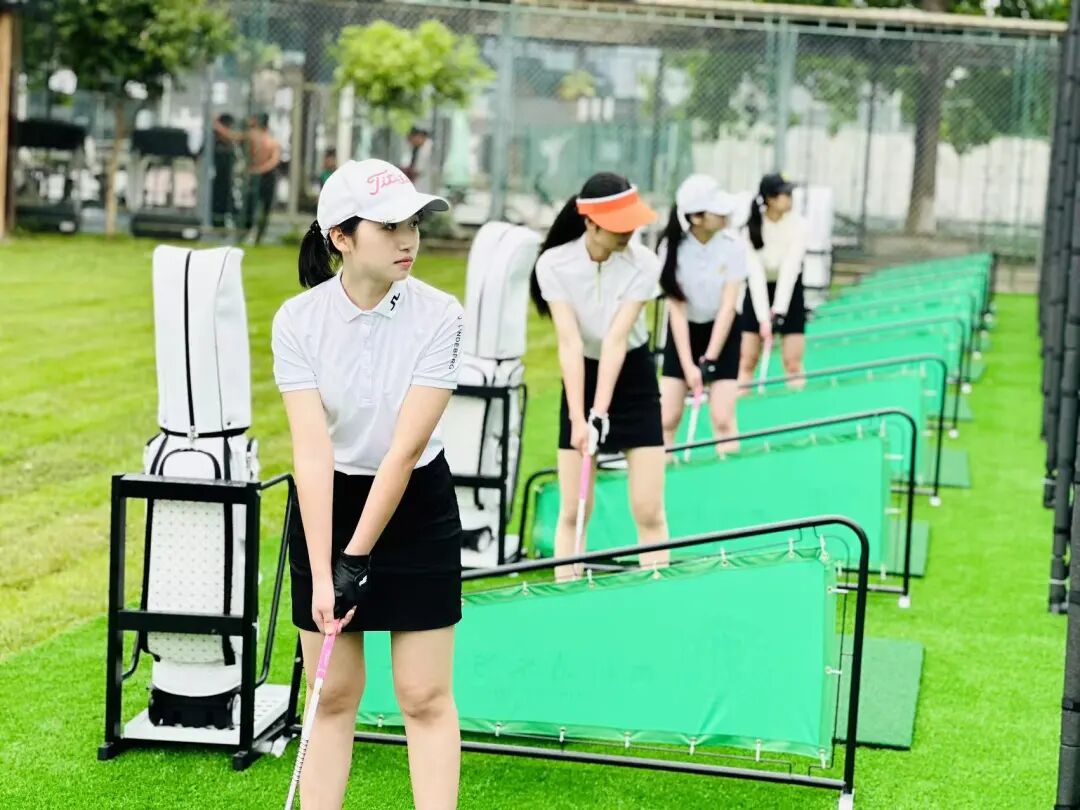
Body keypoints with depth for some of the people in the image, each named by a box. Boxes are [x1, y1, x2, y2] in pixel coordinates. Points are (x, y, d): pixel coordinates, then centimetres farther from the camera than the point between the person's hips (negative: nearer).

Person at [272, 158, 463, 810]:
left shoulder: (439, 317, -16)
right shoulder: (298, 321, -12)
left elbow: (405, 449, -18)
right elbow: (312, 450, -19)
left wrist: (357, 562, -19)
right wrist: (321, 576, -24)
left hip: (416, 511, -1)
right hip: (326, 508, 1)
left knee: (426, 697, 1)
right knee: (332, 698, 6)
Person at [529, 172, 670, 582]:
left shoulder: (644, 263, -18)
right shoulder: (554, 264, -17)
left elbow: (616, 339, -24)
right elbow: (570, 342, -23)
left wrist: (601, 412, -31)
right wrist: (578, 418, -30)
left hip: (633, 380, 0)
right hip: (582, 379, 0)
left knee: (648, 510, -4)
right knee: (572, 510, 0)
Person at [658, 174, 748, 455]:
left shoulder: (733, 245, -18)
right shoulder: (673, 247, -18)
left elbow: (728, 306, -18)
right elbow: (677, 309, -18)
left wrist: (709, 360, -22)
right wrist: (688, 365, -22)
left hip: (722, 332, 0)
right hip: (684, 333, 0)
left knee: (722, 421, -10)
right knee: (667, 419, -7)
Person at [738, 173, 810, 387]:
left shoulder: (799, 226, -17)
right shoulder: (751, 228, -17)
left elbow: (789, 270, -23)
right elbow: (756, 274, -21)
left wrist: (778, 311, -30)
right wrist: (763, 318, -28)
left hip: (789, 291, 0)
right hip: (759, 293, 0)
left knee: (793, 362, -5)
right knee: (748, 359, -2)